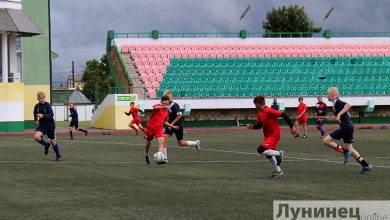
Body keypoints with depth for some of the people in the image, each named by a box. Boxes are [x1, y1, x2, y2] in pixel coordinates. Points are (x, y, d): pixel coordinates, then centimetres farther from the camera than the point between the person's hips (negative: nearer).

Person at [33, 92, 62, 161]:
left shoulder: (47, 105, -13)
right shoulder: (37, 106, 1)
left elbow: (51, 115, -21)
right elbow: (35, 114, 21)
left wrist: (43, 115, -34)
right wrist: (36, 120, 3)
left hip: (50, 125, -3)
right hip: (42, 125, 3)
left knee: (53, 141, 6)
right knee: (36, 137, -22)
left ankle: (58, 156, 24)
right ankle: (46, 145, 6)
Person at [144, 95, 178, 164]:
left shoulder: (166, 112, 7)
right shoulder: (158, 106, -10)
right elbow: (154, 107, -37)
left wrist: (172, 126, 14)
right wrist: (163, 107, -54)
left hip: (159, 128, 3)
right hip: (151, 127, -3)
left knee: (162, 141, -21)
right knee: (148, 142, 14)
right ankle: (147, 155, 44)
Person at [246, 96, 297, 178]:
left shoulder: (269, 111, -23)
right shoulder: (259, 112, 4)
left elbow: (284, 115, -21)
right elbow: (259, 125, 13)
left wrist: (291, 127, -18)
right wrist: (252, 127, -7)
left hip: (274, 135, -9)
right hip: (267, 136, 9)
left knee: (260, 150, -22)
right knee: (268, 154, 19)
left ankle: (279, 153, -4)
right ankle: (278, 171, 35)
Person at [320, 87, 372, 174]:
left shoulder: (337, 102, -11)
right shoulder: (336, 103, 19)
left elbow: (349, 105, -30)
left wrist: (339, 114, -32)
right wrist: (326, 118, 29)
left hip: (346, 127, -10)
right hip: (348, 127, 10)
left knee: (326, 141, -9)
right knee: (349, 148, 13)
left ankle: (345, 152, -9)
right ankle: (366, 166, 12)